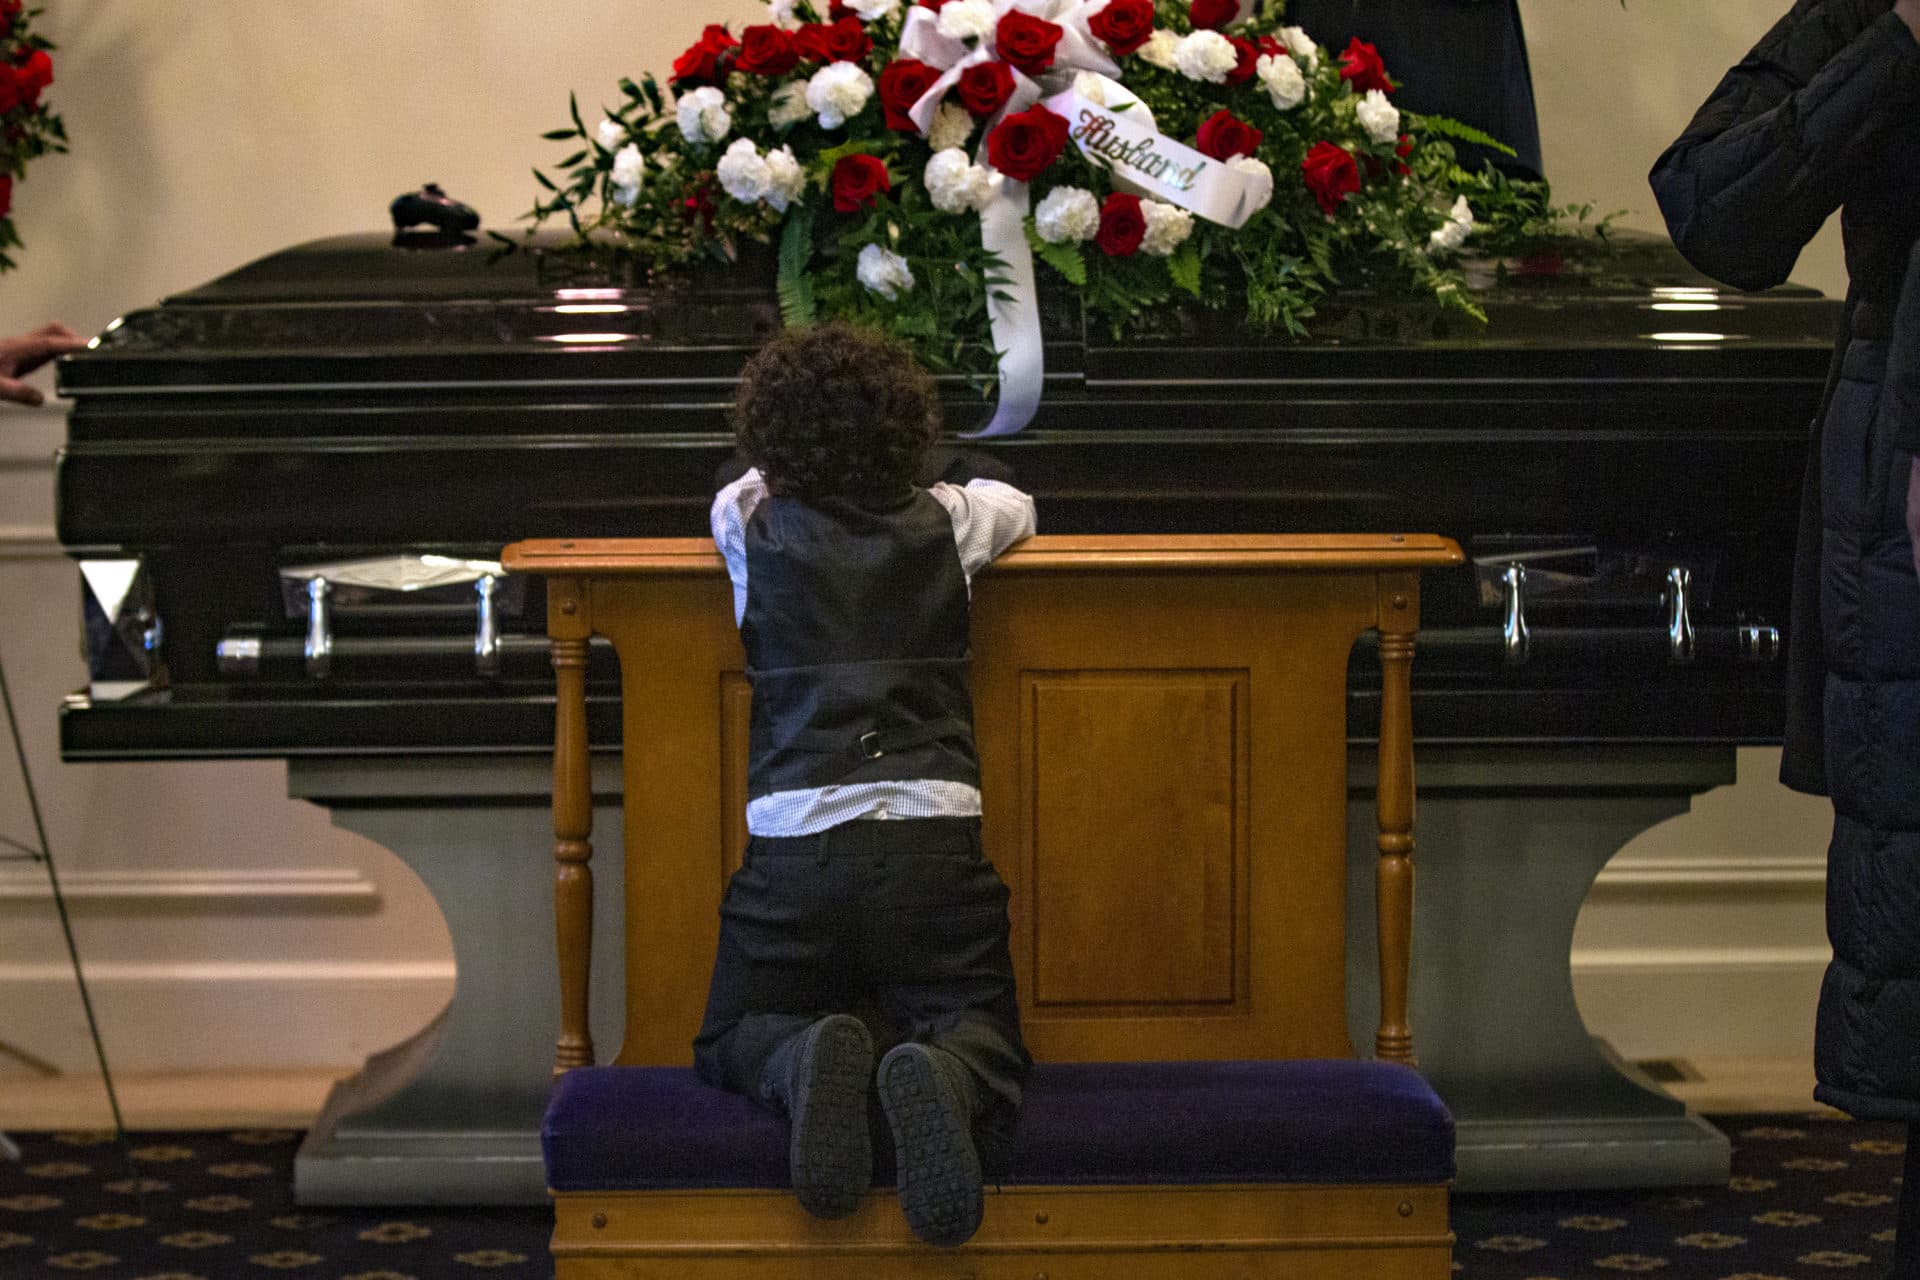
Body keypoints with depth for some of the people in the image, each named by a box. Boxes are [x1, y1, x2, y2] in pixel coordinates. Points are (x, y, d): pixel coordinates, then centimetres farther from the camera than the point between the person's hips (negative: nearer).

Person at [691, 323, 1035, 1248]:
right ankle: (943, 1074, -25)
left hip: (795, 850, 0)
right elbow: (1016, 504, 36)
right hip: (935, 842, 0)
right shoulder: (946, 523, 11)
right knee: (983, 1038, 13)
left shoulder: (755, 529, 8)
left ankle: (805, 1063, -18)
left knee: (733, 1041, 19)